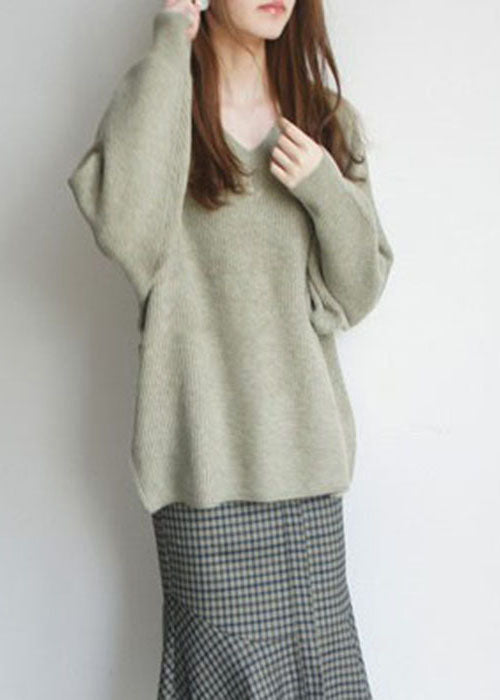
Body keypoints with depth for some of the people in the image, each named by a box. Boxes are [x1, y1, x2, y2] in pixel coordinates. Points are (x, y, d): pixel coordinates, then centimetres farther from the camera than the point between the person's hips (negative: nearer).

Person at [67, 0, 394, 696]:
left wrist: (327, 192, -9)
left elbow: (358, 293, 10)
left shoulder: (329, 119, 11)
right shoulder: (162, 105, 1)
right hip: (207, 457, -3)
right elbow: (124, 226, -23)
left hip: (306, 451, 4)